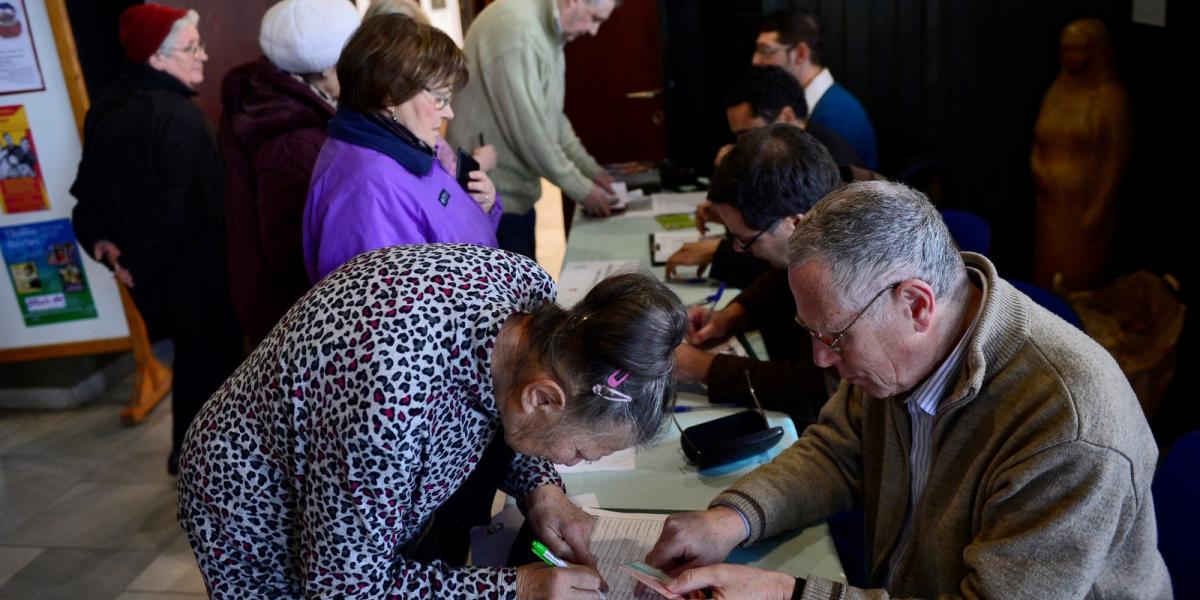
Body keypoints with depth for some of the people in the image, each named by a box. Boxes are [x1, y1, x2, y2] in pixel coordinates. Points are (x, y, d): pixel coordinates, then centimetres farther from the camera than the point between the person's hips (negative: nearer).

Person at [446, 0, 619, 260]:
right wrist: (581, 189, -14)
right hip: (490, 193, -10)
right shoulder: (518, 28, -23)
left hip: (516, 190, 10)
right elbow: (527, 126, -24)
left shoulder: (548, 31, 10)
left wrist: (590, 169, 10)